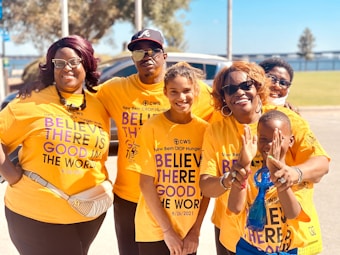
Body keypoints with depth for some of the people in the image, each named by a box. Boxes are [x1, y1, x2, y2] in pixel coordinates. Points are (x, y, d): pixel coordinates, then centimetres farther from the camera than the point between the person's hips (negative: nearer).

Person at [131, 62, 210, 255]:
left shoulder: (205, 129, -2)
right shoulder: (151, 128, -9)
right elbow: (146, 183, -9)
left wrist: (196, 230, -2)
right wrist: (167, 230, -10)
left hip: (189, 231, 2)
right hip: (154, 230, -2)